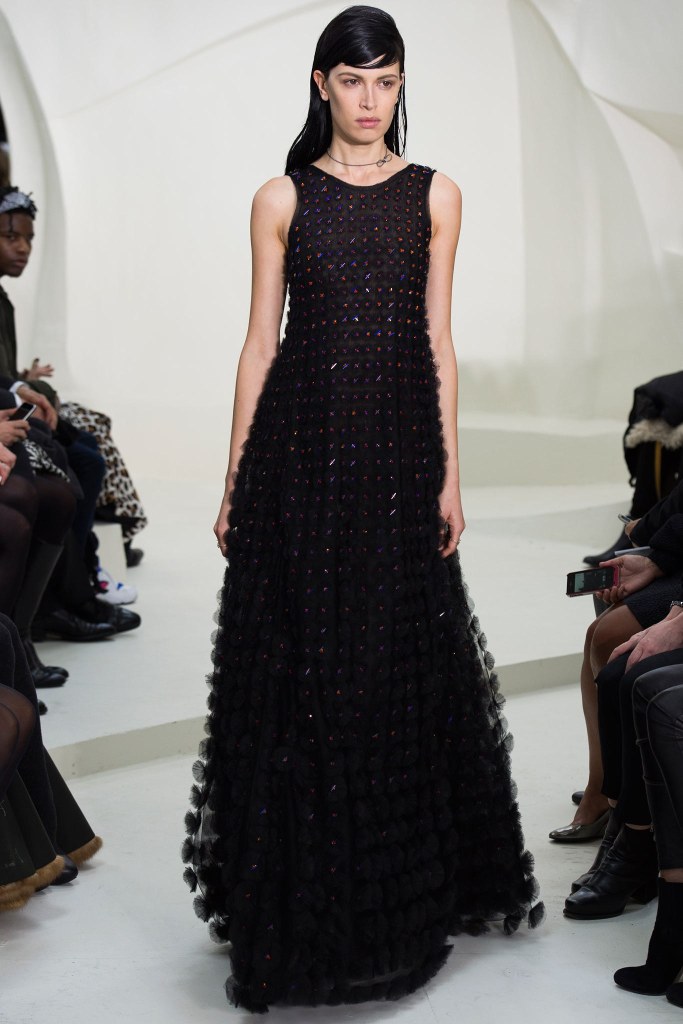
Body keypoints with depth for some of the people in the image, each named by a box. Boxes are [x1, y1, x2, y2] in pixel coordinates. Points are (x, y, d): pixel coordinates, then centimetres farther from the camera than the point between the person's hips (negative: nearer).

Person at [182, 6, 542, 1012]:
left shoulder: (435, 195, 7)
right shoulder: (282, 199, 5)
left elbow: (438, 340, 6)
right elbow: (261, 341, 4)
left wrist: (451, 473, 0)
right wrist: (236, 481, 1)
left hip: (398, 447, 1)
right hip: (301, 446, -1)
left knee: (401, 659, 6)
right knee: (298, 663, 2)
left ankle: (406, 887, 25)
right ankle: (301, 905, 17)